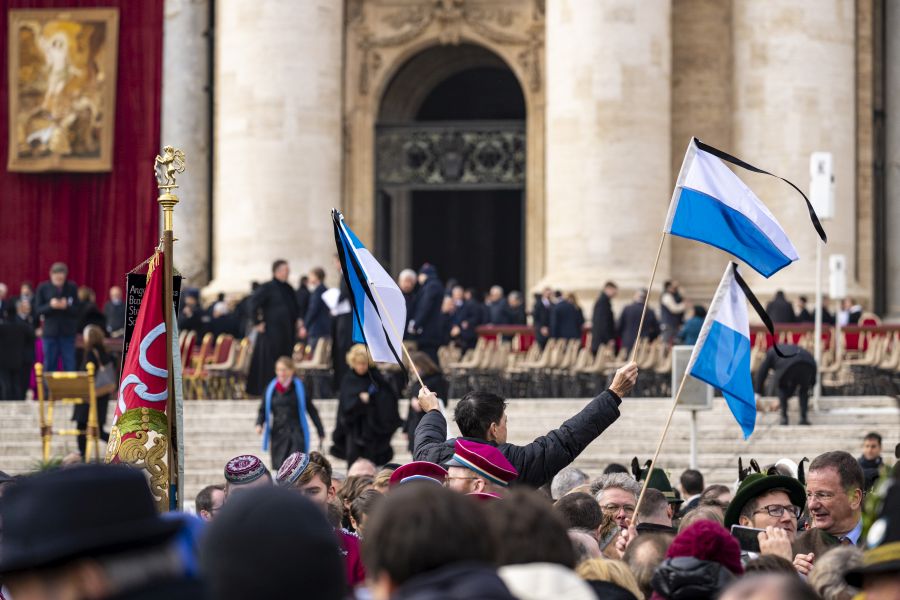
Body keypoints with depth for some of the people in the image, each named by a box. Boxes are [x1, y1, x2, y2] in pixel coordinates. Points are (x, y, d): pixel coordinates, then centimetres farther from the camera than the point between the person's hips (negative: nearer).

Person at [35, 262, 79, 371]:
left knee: (70, 366, -1)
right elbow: (38, 310, 0)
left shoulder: (72, 287, -2)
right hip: (50, 331, 0)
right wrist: (50, 305, -19)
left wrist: (67, 307, -19)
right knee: (49, 366, 5)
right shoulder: (43, 288, -1)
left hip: (68, 333, 0)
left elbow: (77, 310, 1)